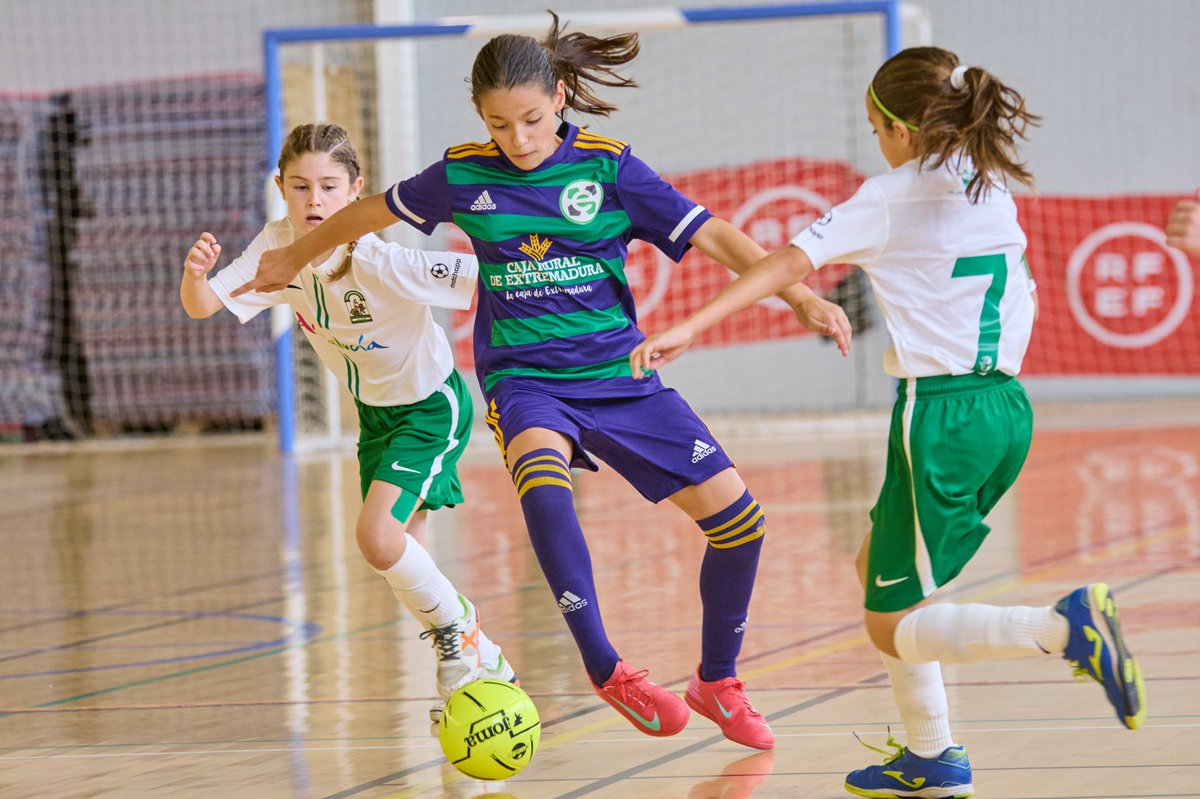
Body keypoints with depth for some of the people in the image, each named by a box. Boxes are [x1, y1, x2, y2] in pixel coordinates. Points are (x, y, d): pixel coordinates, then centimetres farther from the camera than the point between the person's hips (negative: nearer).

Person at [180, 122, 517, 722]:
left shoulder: (380, 265, -32)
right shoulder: (278, 246, -16)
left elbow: (486, 274, -32)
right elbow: (202, 308, -18)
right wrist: (196, 273, -41)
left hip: (431, 406, -7)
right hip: (375, 409, 7)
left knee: (376, 536, -22)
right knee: (395, 553, 8)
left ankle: (460, 634, 3)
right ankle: (483, 667, 26)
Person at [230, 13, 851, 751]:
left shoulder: (608, 167, -6)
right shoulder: (463, 176, -2)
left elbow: (711, 235, -9)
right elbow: (373, 212, 15)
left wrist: (798, 294, -21)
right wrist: (294, 258, 28)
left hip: (618, 374, 1)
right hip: (523, 377, -1)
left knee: (738, 518, -7)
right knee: (544, 483, -37)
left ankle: (717, 684, 17)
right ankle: (606, 670, -28)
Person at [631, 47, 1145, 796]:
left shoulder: (889, 199, -6)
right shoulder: (996, 190, 12)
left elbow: (790, 263, -13)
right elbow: (1023, 294, 21)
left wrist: (689, 328, -15)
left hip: (941, 413, -7)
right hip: (1008, 407, 7)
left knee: (895, 627, -1)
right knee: (878, 567, 23)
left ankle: (1065, 625, -26)